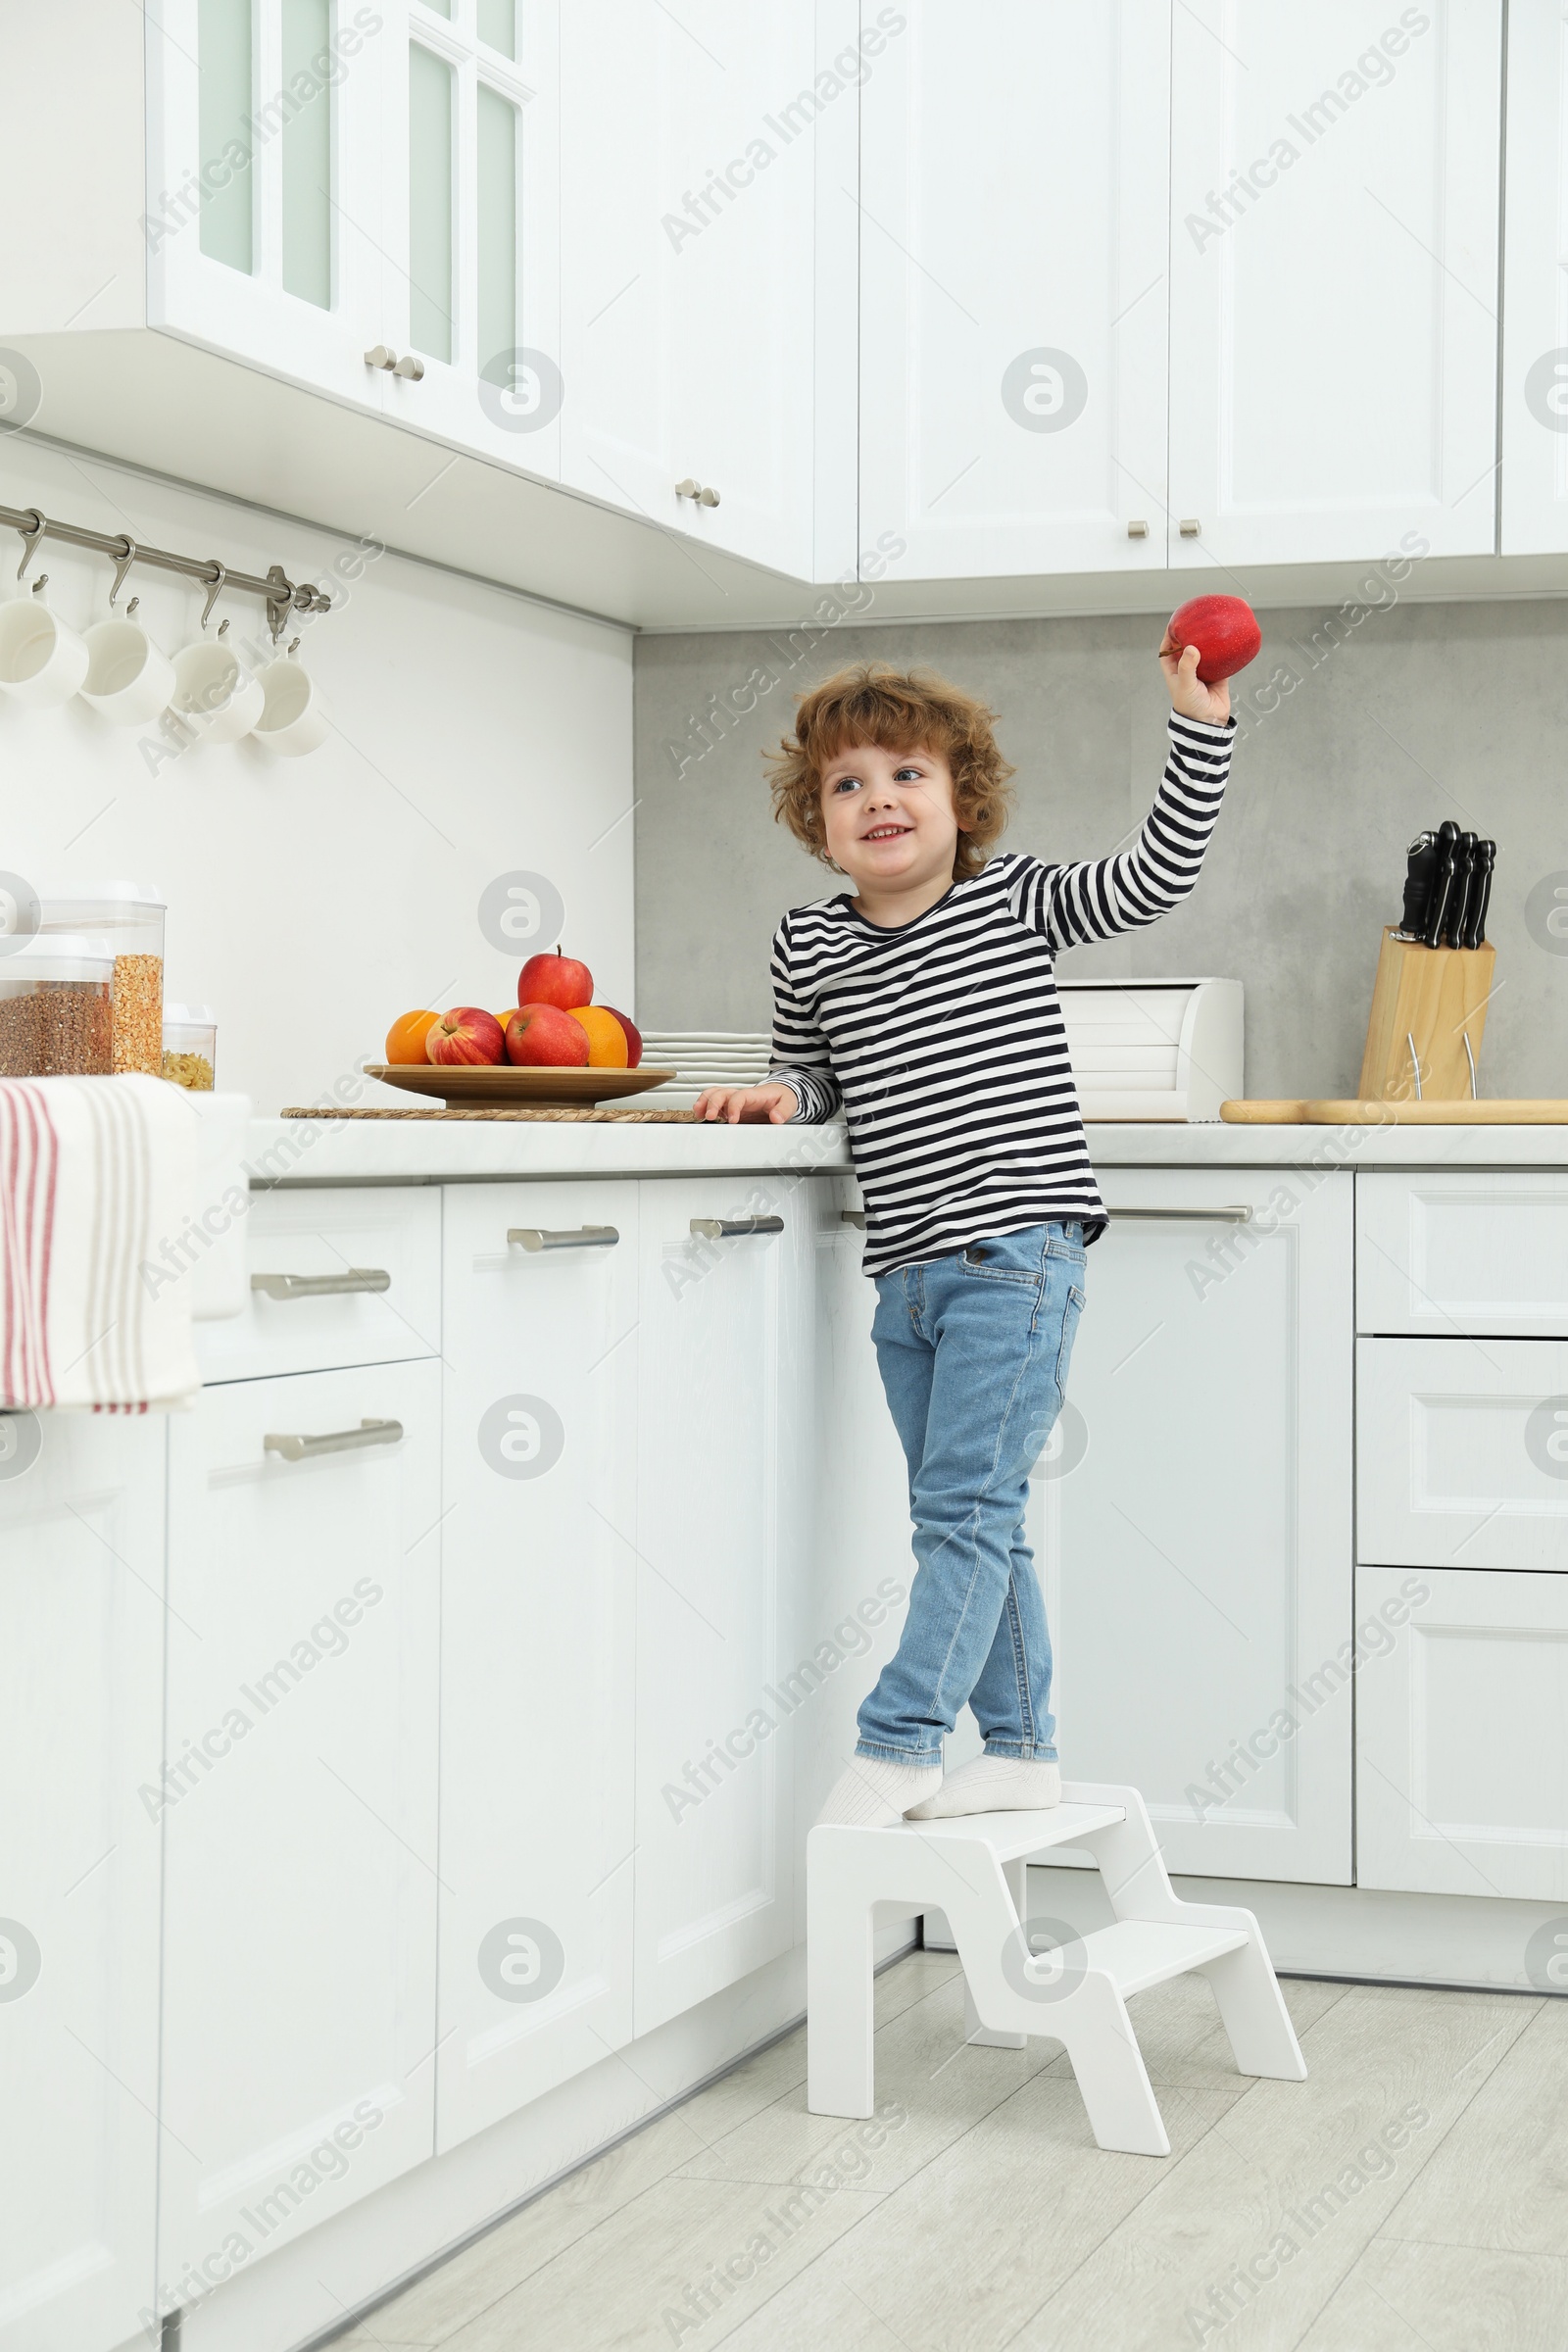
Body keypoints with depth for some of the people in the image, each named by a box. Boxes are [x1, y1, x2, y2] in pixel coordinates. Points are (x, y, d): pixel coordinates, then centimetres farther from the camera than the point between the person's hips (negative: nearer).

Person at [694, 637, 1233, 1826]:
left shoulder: (1015, 899, -1)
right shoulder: (809, 945, 9)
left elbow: (1157, 873, -6)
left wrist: (1199, 723, -10)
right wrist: (779, 1092, 0)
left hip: (1016, 1253, -5)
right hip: (905, 1272, 6)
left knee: (966, 1508, -10)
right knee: (971, 1520, 11)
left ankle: (899, 1744, -7)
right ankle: (1021, 1751, 19)